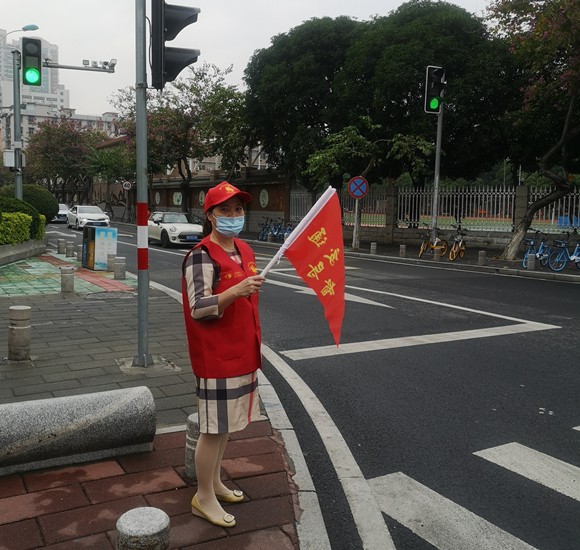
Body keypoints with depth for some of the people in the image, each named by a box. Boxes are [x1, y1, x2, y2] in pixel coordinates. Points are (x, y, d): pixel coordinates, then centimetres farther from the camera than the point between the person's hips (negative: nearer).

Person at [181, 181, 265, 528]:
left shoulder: (245, 251, 10)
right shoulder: (202, 256, -17)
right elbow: (199, 309, -23)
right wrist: (236, 291, -36)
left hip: (241, 354, 8)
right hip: (217, 357, -8)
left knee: (227, 424, 19)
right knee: (213, 428, 2)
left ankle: (215, 482, 36)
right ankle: (204, 498, 18)